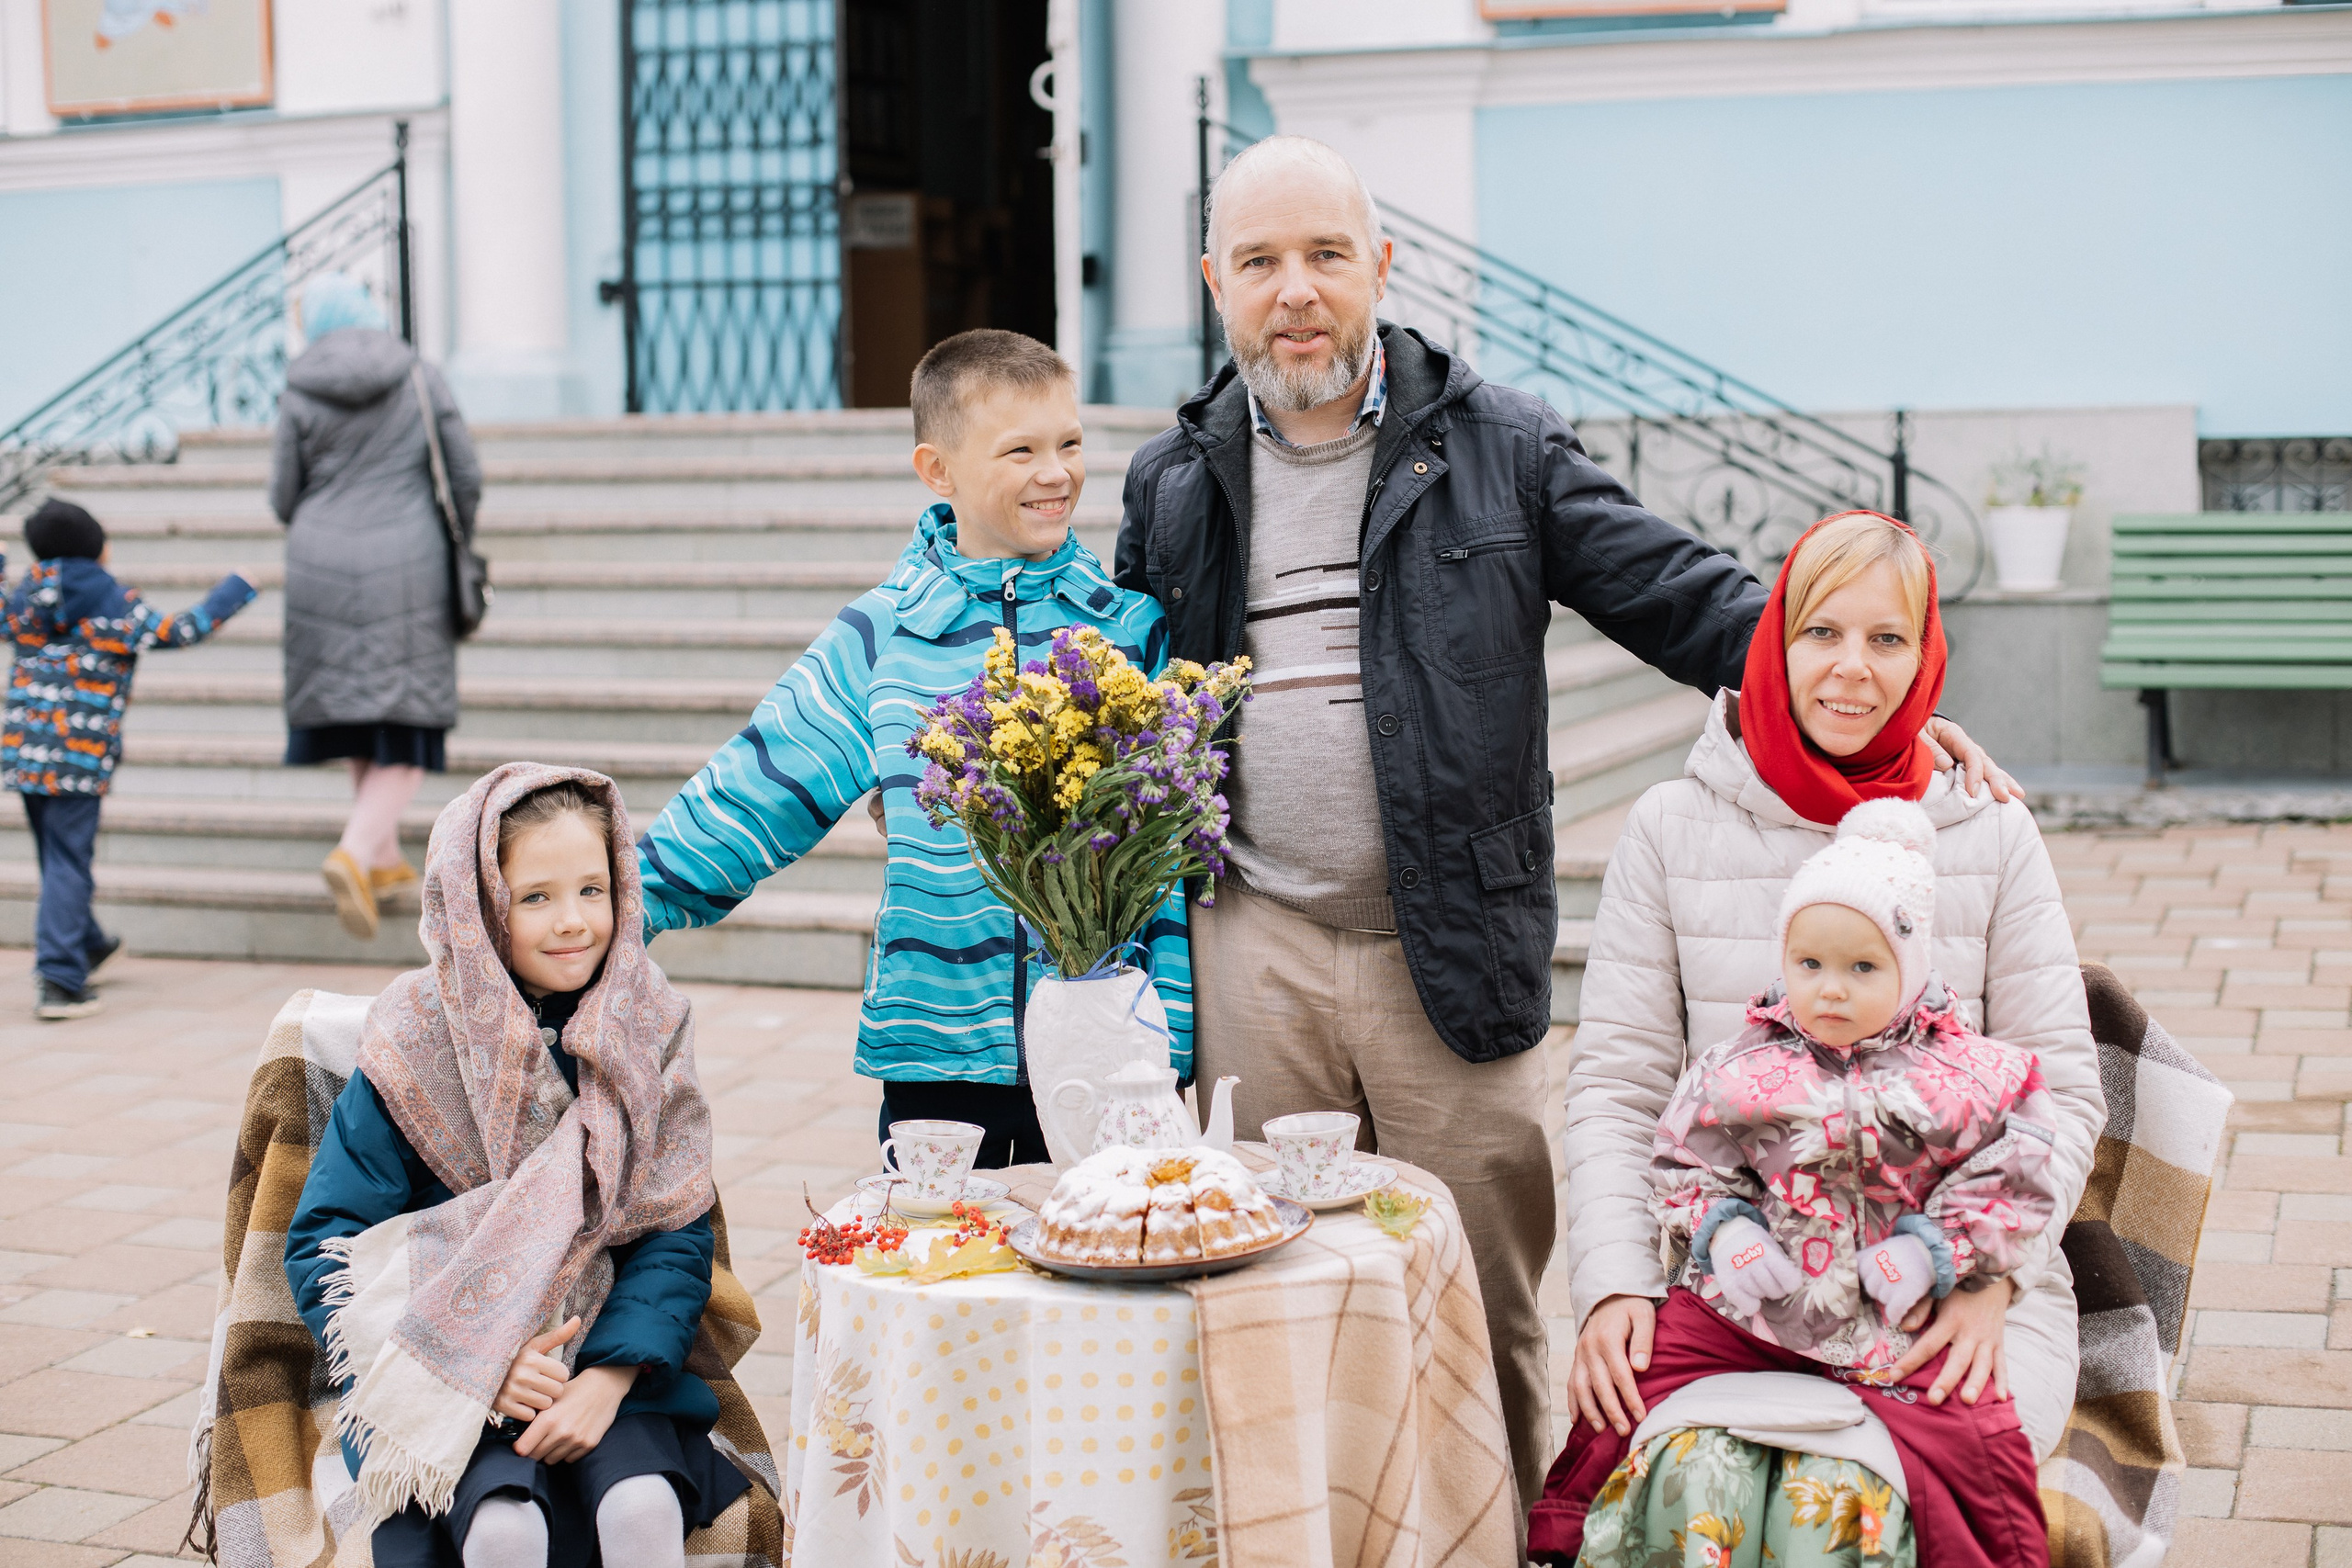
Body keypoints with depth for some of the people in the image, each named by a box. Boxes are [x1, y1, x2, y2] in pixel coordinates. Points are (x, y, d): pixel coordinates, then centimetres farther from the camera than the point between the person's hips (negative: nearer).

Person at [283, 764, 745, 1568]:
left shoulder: (647, 1026, -1)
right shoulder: (419, 1043, -7)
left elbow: (676, 1232, -1)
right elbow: (323, 1248, -6)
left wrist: (606, 1379, -18)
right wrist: (479, 1364, -17)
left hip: (609, 1351, 2)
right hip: (444, 1373, -1)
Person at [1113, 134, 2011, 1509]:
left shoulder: (1499, 448, 2)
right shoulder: (1173, 485, 10)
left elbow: (1682, 597, -1)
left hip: (1452, 950, -2)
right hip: (1256, 948, 2)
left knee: (1485, 1302, 6)